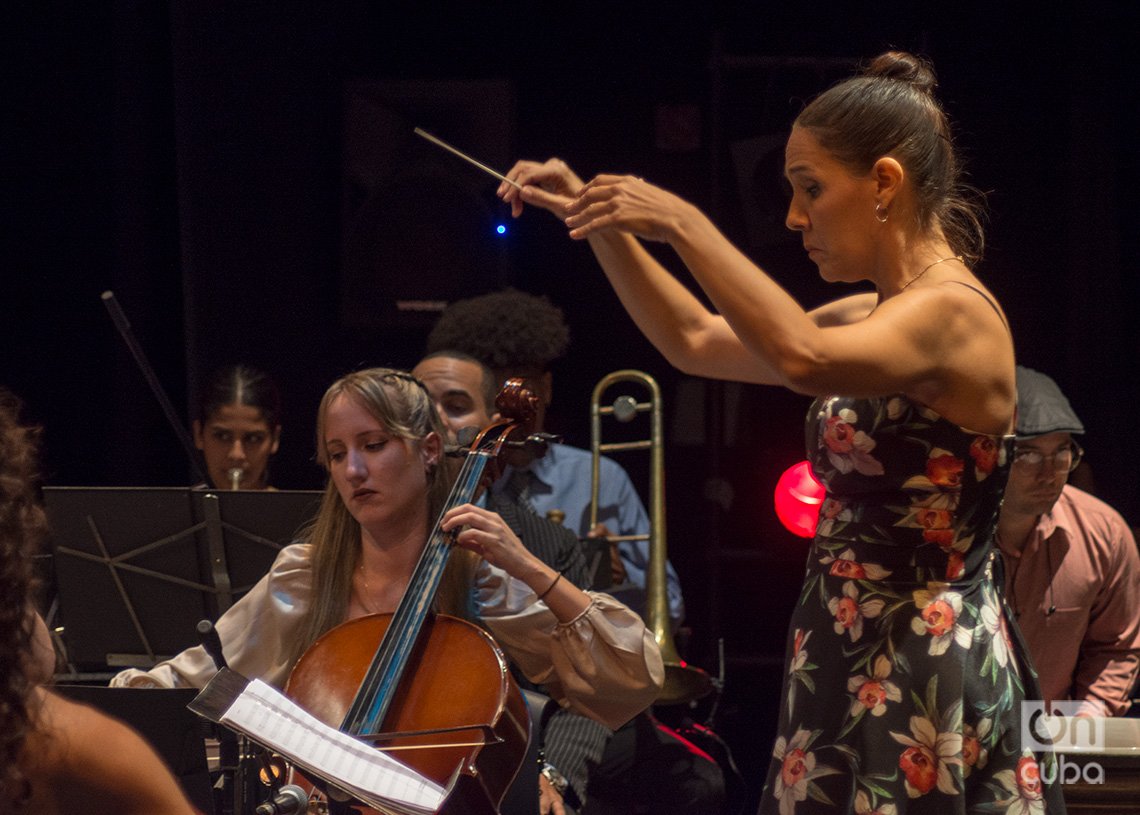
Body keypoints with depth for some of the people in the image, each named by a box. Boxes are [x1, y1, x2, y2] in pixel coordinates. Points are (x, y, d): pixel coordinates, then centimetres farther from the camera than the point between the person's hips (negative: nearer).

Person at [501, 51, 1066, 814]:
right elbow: (697, 341, 24)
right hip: (851, 665, 9)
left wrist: (684, 226, -27)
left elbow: (802, 359, -33)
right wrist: (599, 221, 14)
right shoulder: (873, 319, 16)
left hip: (925, 675, -9)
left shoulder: (955, 312, -14)